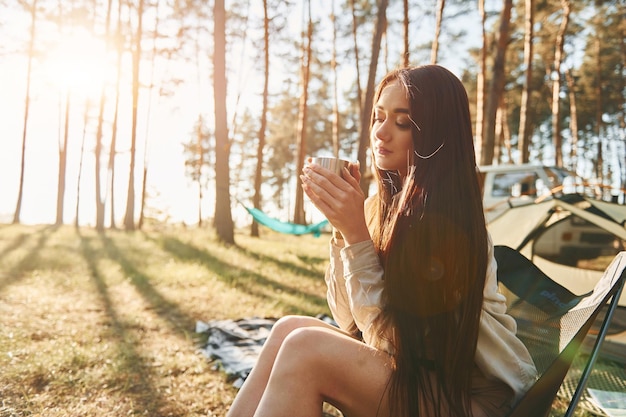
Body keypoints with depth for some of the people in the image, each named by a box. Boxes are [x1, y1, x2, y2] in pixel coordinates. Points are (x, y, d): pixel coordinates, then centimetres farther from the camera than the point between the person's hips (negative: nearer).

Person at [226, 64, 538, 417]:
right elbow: (349, 319, 1)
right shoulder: (387, 203, 2)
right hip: (416, 371, 7)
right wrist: (343, 225, -10)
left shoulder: (446, 217, -20)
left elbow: (387, 333, -18)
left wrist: (356, 233, -24)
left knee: (304, 348, -25)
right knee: (290, 330, -14)